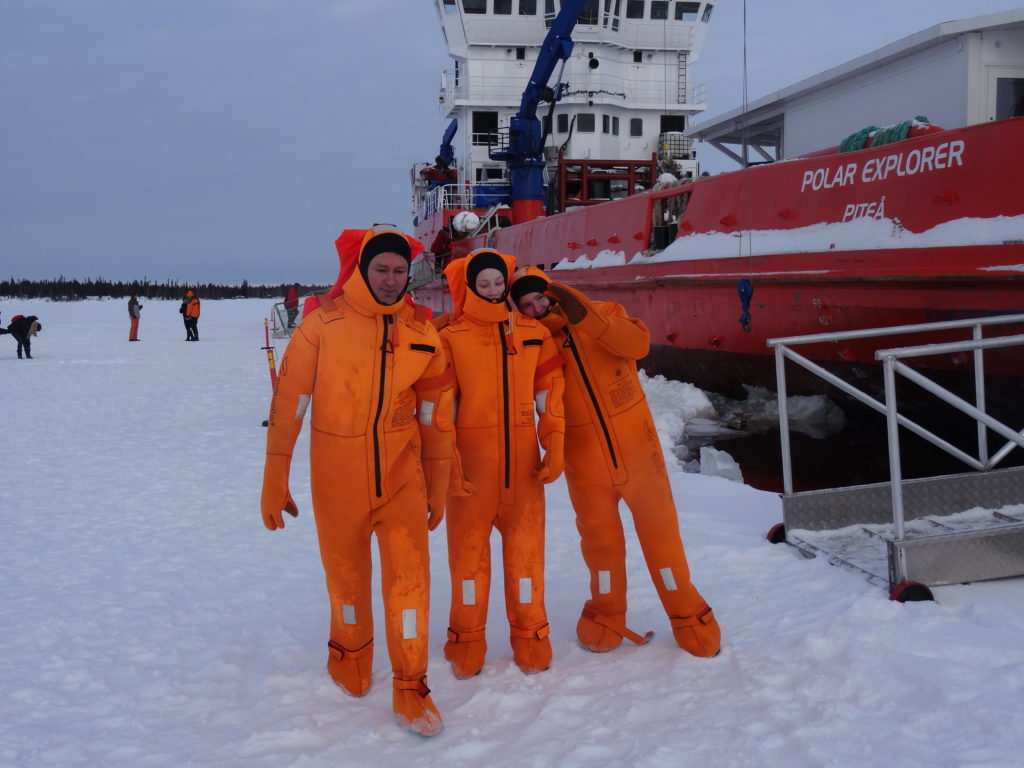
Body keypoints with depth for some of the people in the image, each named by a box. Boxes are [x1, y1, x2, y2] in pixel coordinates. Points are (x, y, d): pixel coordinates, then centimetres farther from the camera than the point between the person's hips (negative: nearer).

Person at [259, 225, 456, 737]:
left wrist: (438, 486, 11)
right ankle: (348, 654, 41)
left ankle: (410, 687, 8)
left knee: (409, 573, -6)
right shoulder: (323, 322, -11)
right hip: (337, 477, -1)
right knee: (346, 575, 13)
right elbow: (289, 403, -7)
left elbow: (435, 412, 7)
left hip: (402, 472, 1)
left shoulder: (420, 329, -2)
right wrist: (275, 483, -5)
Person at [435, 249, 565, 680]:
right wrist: (447, 461, -11)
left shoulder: (533, 334, 6)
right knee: (468, 548, 6)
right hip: (472, 464, -2)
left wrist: (554, 449, 1)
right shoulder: (450, 338, -2)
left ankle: (530, 636, 23)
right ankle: (467, 640, 21)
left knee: (526, 546, 8)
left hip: (523, 462, 2)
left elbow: (550, 394, 7)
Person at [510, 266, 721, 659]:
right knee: (600, 540, 12)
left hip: (637, 445, -1)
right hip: (586, 461, 1)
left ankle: (687, 615, 24)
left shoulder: (606, 314, -6)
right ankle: (607, 614, 35)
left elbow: (638, 344, -23)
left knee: (660, 531, 7)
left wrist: (583, 316, -31)